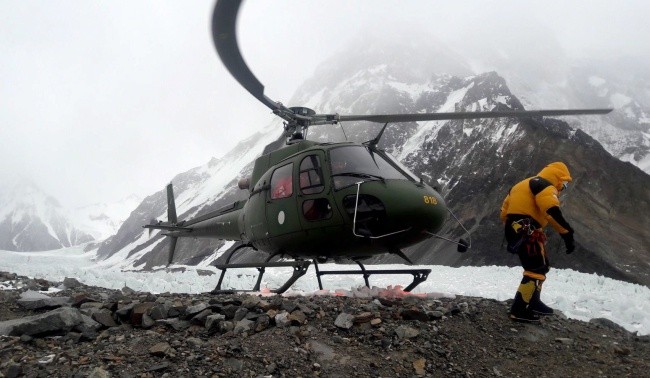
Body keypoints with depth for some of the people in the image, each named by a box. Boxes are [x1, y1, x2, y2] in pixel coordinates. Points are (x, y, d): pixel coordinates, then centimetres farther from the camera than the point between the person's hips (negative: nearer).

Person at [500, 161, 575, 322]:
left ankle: (532, 302, 30)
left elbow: (505, 208, 24)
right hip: (528, 231, -10)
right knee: (537, 269, -6)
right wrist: (567, 234, -21)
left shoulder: (524, 184, 26)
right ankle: (520, 310, -5)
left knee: (539, 266, 22)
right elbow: (552, 211, -22)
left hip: (516, 230, 10)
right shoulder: (545, 186, -5)